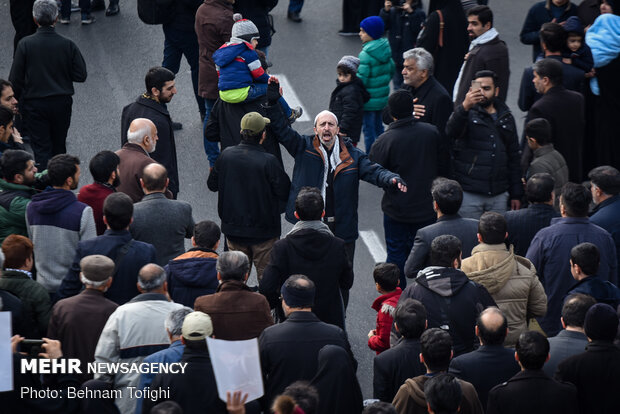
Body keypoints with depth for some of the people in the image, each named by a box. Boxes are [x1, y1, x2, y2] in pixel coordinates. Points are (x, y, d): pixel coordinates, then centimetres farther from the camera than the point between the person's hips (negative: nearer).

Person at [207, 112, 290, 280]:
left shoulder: (226, 155, -9)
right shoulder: (268, 162, -22)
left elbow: (212, 184, 4)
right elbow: (285, 192, -15)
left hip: (233, 227, 4)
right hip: (263, 229, -4)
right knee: (266, 274, 9)